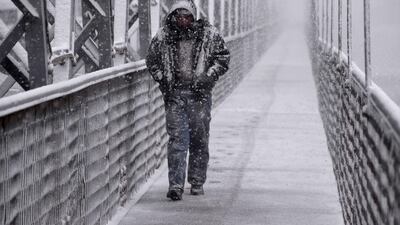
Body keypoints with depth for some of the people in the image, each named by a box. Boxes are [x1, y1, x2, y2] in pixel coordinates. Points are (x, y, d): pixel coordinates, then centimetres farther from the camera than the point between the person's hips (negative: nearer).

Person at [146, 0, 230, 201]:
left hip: (199, 94, 0)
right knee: (177, 139, -8)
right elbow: (152, 61, 15)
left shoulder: (208, 34, 0)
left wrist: (207, 76, -9)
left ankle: (197, 183, 19)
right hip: (174, 94, 0)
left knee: (200, 139, 6)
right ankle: (176, 185, -10)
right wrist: (162, 80, 2)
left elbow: (223, 59, 5)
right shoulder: (163, 37, 2)